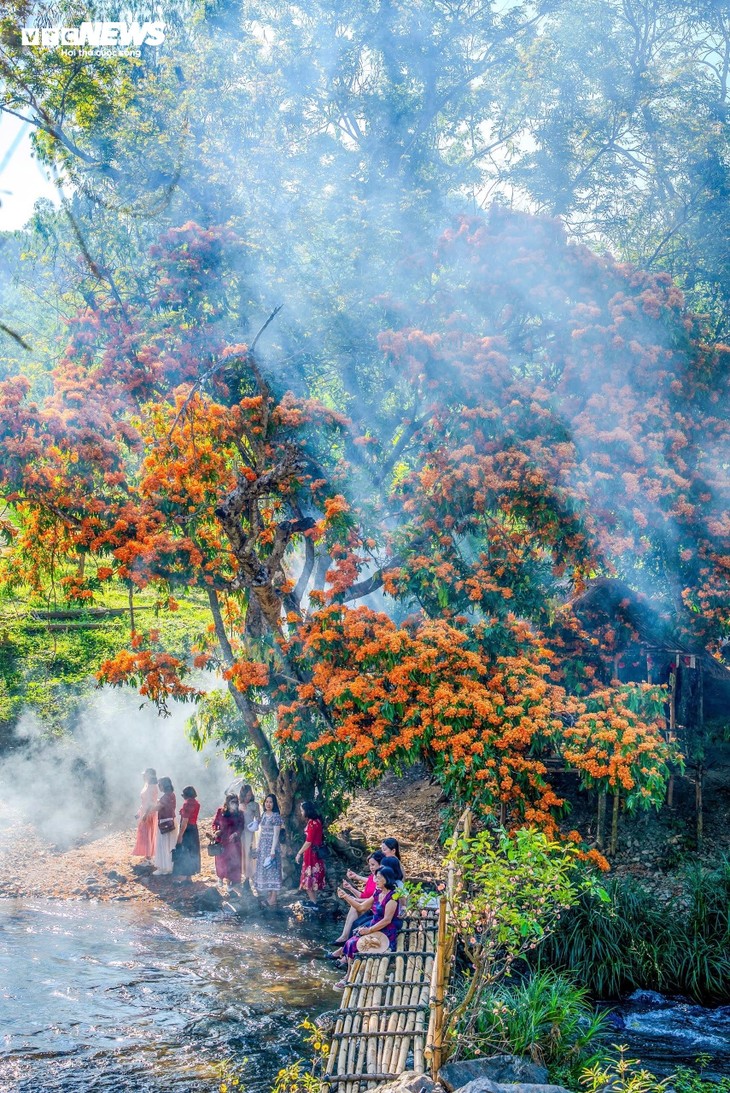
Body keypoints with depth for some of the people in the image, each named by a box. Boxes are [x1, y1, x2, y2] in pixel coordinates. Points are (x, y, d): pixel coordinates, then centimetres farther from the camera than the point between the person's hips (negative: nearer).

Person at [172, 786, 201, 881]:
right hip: (194, 829, 9)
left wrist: (180, 835, -22)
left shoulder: (187, 803, -19)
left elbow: (185, 821, -23)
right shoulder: (196, 802, 6)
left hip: (187, 830, -9)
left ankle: (182, 878, -4)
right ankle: (189, 876, 23)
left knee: (182, 853, -3)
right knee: (192, 852, 16)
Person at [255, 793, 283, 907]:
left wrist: (273, 850, -19)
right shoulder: (264, 815, 11)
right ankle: (268, 894, 20)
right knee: (263, 869, 11)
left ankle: (273, 898, -3)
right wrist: (258, 846, 14)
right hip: (262, 845, 8)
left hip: (271, 845, -8)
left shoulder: (276, 816, -11)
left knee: (272, 869, -6)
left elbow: (276, 834, -14)